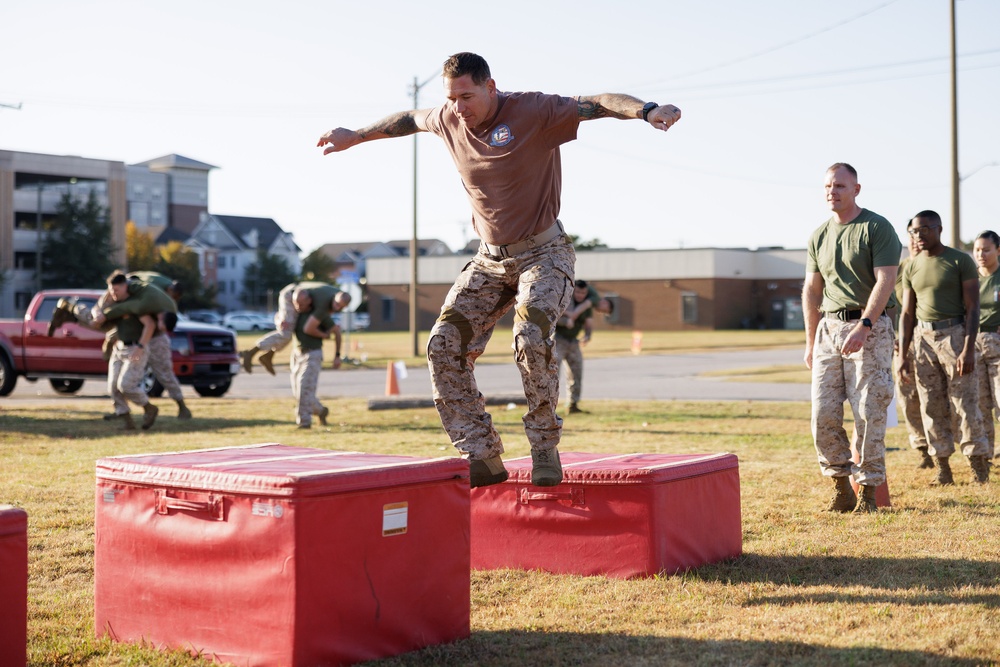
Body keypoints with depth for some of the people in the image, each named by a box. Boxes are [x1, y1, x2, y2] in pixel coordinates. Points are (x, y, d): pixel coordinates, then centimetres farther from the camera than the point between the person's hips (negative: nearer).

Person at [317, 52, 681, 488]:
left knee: (531, 337, -31)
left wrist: (646, 109, -45)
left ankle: (545, 448, -13)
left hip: (544, 254, -6)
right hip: (489, 260, 6)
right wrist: (355, 136, 35)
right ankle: (482, 458, -4)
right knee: (444, 347, -9)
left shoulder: (533, 111, -16)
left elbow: (599, 104, -25)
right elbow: (408, 119, 23)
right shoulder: (448, 120, 1)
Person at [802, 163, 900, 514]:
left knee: (868, 412, -5)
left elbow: (885, 281, -13)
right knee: (823, 414, 0)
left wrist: (864, 326, -24)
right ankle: (841, 487, 12)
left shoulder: (877, 228, -4)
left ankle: (868, 489, 5)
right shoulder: (819, 236, 13)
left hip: (870, 328, -5)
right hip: (829, 327, 5)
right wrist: (811, 342, 14)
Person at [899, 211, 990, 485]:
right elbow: (907, 314, 10)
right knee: (932, 406, 3)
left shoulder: (961, 261, -5)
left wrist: (968, 350, -17)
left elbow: (973, 308, -8)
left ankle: (979, 465, 0)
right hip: (923, 338, 4)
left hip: (955, 335, -4)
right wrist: (902, 355, 3)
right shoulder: (911, 269, 9)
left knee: (965, 403, -6)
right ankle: (943, 468, 7)